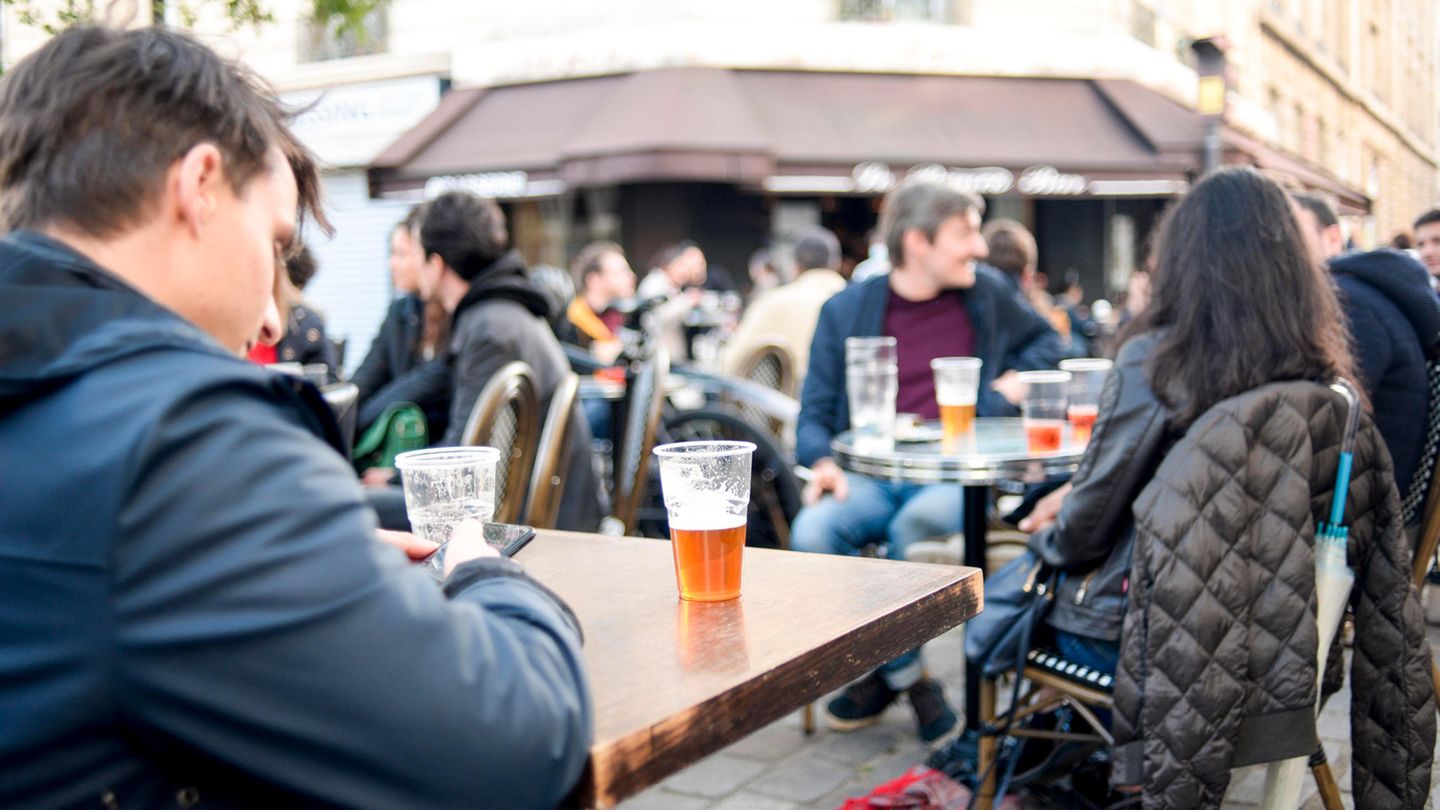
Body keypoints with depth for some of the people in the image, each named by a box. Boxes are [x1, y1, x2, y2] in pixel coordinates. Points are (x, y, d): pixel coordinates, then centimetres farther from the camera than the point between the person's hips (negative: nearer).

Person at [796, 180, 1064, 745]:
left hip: (954, 476, -1)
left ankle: (883, 674, -11)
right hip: (871, 475, 1)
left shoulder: (987, 296, 11)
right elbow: (816, 411, 6)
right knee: (812, 532, -30)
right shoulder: (846, 310, 7)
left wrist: (1013, 381, 9)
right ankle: (909, 680, -11)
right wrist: (822, 461, -15)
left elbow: (1045, 340, 30)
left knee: (915, 522, -36)